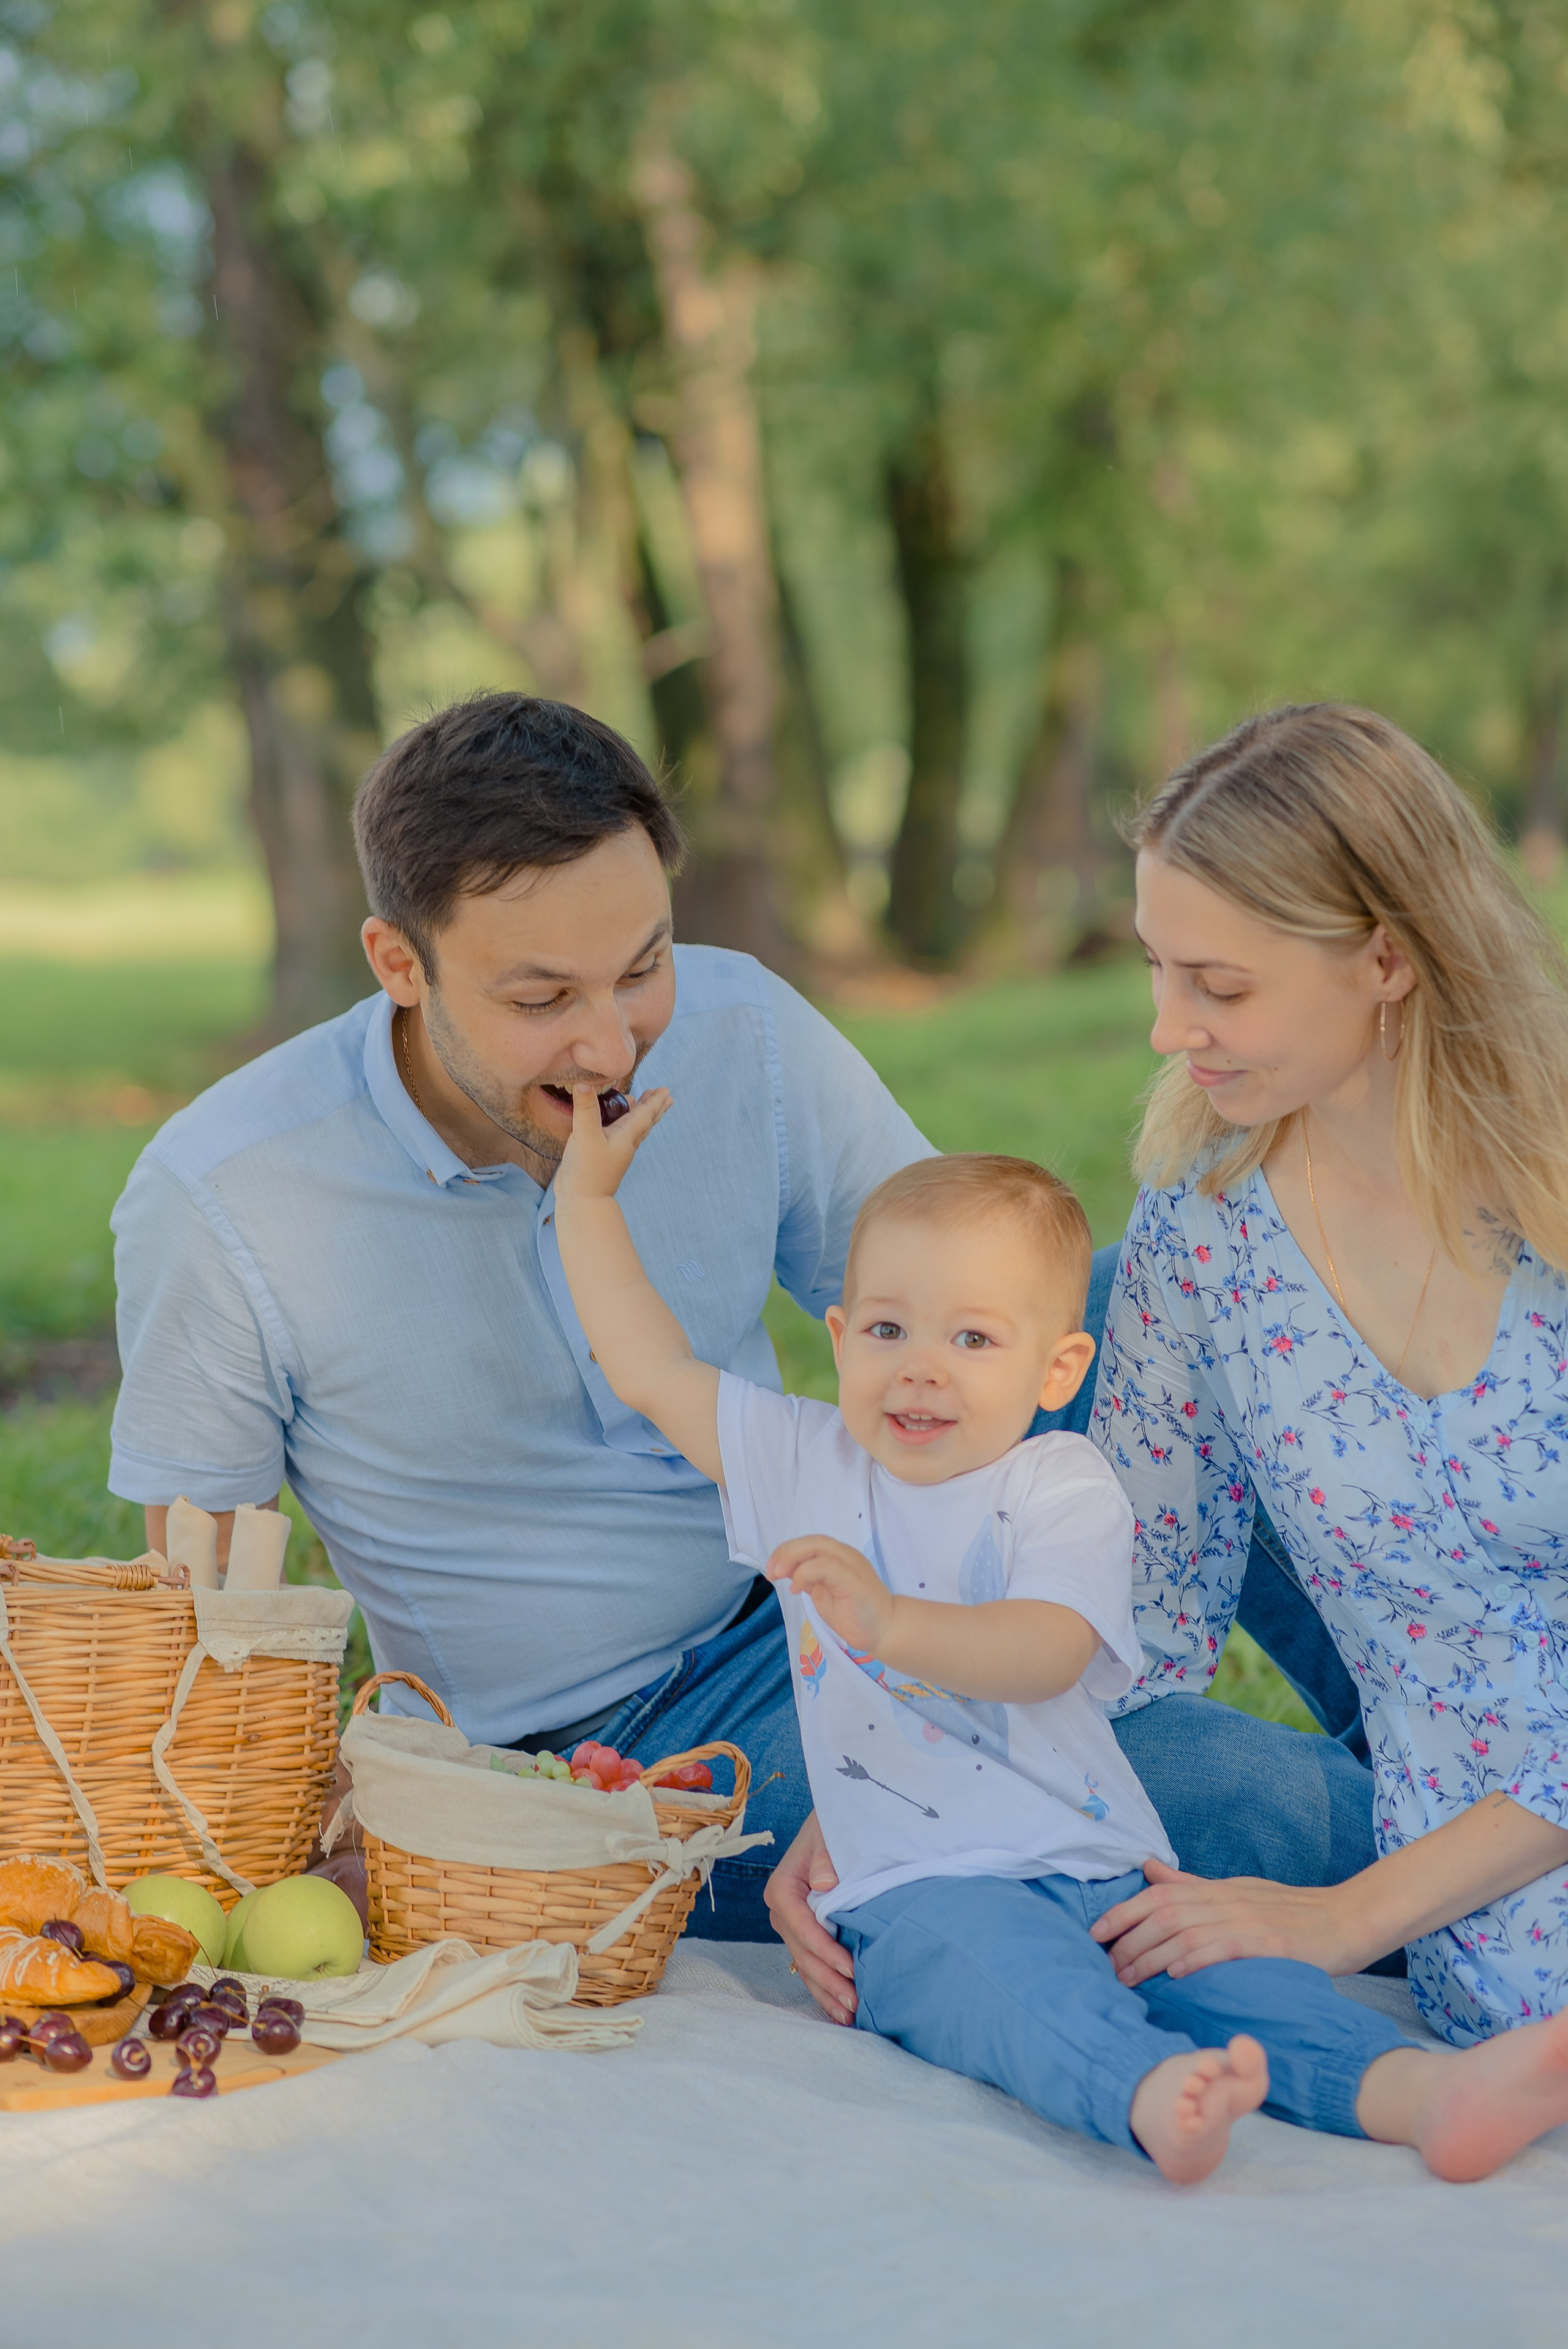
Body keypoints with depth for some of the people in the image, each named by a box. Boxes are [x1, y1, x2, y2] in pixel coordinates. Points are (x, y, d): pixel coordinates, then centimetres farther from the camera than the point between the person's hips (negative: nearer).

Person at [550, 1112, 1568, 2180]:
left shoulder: (1064, 1488, 1)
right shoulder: (806, 1461, 14)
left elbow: (1048, 1655, -17)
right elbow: (651, 1370, 20)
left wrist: (890, 1622, -34)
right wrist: (587, 1197, 25)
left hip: (1104, 1876, 1)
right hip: (922, 1892, -1)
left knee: (1229, 1962, -27)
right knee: (1000, 1957, -35)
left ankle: (1419, 2093, -47)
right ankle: (1147, 2094, -62)